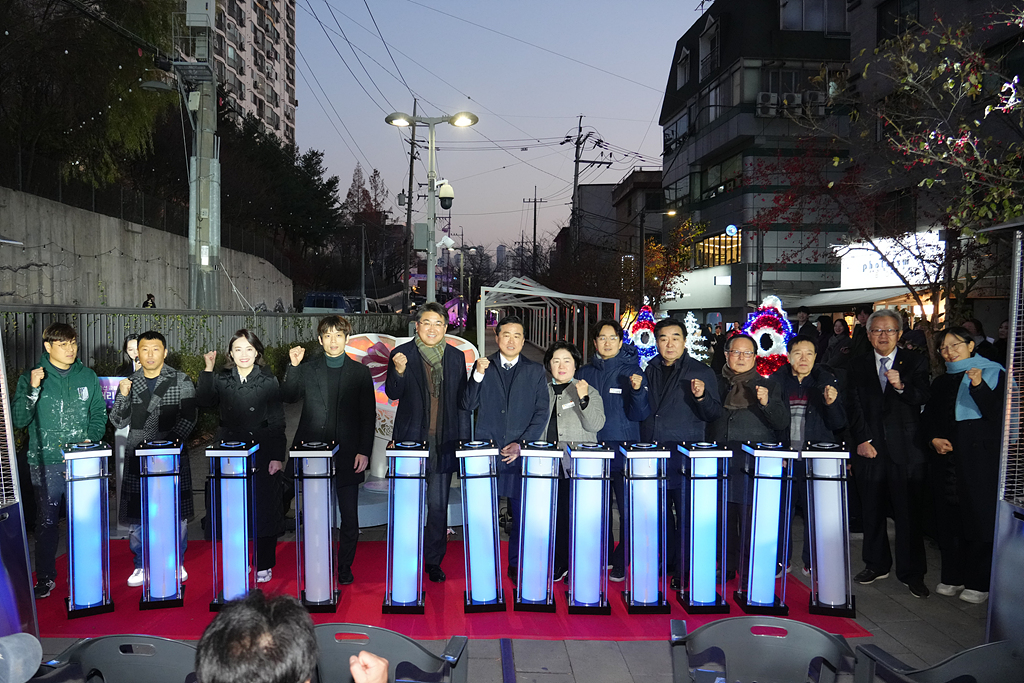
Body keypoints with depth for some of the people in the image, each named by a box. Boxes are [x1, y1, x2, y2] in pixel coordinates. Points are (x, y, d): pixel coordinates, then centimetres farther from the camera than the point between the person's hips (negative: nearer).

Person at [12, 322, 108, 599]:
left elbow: (99, 414, 13)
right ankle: (45, 578, 17)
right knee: (47, 521, 4)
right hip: (46, 462, -2)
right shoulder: (31, 377, 0)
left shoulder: (87, 376, 8)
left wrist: (91, 439, -3)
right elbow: (19, 420, -6)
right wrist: (32, 390, -18)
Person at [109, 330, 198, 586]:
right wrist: (123, 396, -12)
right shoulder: (129, 383, 8)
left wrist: (170, 443, -17)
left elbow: (189, 417, -5)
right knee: (136, 515, 2)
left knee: (176, 514, 4)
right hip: (138, 457, 2)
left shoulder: (181, 381, 1)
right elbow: (118, 422, 5)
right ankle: (141, 566, 17)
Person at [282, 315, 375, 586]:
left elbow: (368, 415, 3)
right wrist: (293, 366, -11)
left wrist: (364, 451, -4)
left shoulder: (360, 372, 6)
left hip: (347, 456, -1)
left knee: (350, 517, 4)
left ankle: (345, 567, 19)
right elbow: (288, 397, -2)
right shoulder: (307, 370, 10)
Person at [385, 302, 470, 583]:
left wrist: (464, 439, 7)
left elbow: (462, 400, 11)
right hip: (411, 440, -1)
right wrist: (399, 371, -22)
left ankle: (434, 561, 18)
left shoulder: (456, 356, 9)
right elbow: (392, 394, -2)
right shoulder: (402, 354, 2)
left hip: (444, 441, 2)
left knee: (438, 505, 5)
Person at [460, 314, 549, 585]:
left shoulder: (535, 371, 9)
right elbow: (467, 405, 2)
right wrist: (478, 375, -12)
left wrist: (522, 443, -7)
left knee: (522, 514, 1)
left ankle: (517, 567, 17)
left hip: (521, 454, 0)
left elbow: (542, 412, 4)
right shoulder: (483, 366, 9)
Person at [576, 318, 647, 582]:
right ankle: (603, 557, 26)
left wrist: (638, 391, -22)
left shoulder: (632, 370, 0)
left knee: (627, 510, -4)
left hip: (624, 450, -3)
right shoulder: (585, 372, 10)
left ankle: (622, 563, 10)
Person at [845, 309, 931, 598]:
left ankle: (912, 572, 12)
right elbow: (853, 406, 3)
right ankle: (876, 564, 26)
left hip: (906, 449, -2)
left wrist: (901, 386, -29)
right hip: (870, 448, 2)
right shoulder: (857, 365, 8)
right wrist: (862, 440, -6)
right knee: (872, 510, 10)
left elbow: (923, 397, -9)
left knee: (909, 512, 0)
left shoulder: (915, 361, 4)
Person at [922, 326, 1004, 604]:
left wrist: (978, 386, -23)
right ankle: (952, 577, 18)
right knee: (948, 521, 7)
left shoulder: (993, 373, 0)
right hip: (947, 461, 5)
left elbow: (999, 415, -11)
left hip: (980, 461, -5)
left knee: (979, 519, -3)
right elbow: (929, 419, 19)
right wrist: (934, 439, 0)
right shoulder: (941, 382, 16)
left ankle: (979, 583, 8)